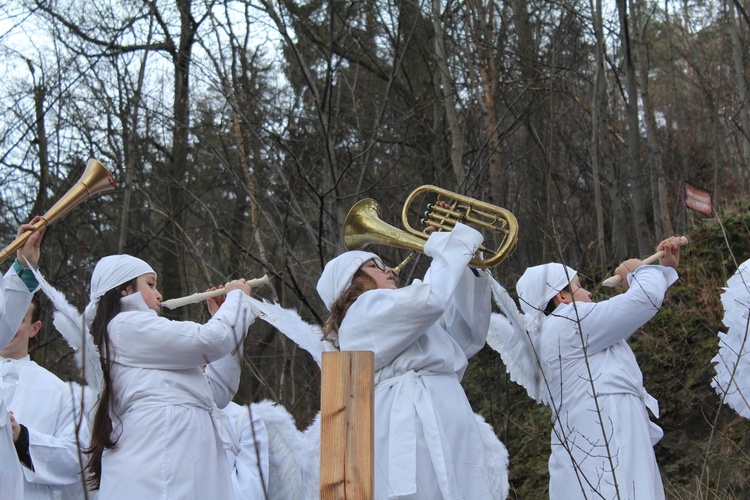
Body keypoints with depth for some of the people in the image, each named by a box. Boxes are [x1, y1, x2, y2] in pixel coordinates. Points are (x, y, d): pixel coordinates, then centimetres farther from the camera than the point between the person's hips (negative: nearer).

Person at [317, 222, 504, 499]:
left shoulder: (409, 328, 30)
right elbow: (432, 298, -16)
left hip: (448, 444, 9)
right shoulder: (365, 310, -1)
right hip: (415, 442, -9)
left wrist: (470, 270, 22)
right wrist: (454, 244, 0)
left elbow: (469, 337, 27)